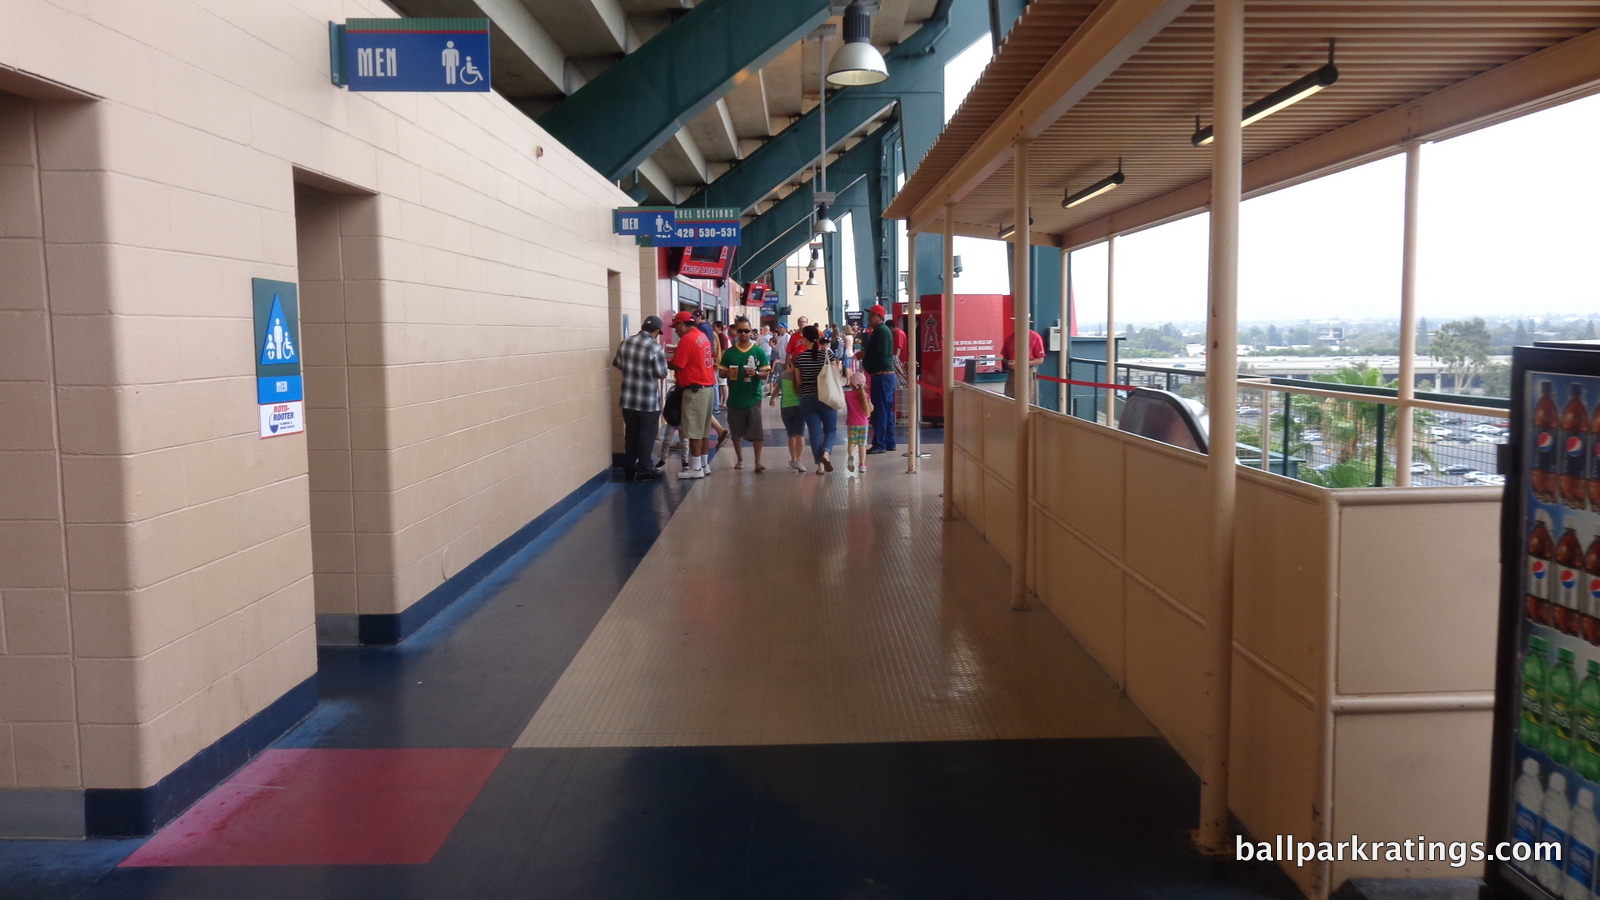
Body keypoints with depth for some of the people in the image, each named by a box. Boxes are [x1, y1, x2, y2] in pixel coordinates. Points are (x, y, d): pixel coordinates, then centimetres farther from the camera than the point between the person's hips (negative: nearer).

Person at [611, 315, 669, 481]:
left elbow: (617, 365, 12)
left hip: (628, 399, 5)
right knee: (646, 435, 7)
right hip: (649, 401, -5)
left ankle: (629, 469, 22)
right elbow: (662, 374, -10)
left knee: (630, 434, 15)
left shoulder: (625, 342, 1)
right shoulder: (655, 348, -16)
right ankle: (644, 470, 12)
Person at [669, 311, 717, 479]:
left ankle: (696, 468, -3)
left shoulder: (687, 339, -13)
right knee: (703, 428, 13)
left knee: (693, 430, -5)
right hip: (707, 386, 9)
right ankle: (704, 464, 18)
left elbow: (677, 365, -14)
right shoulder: (702, 336, 14)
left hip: (695, 389, -9)